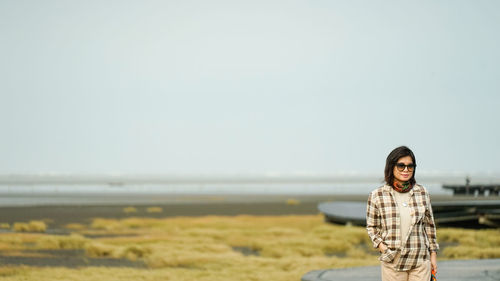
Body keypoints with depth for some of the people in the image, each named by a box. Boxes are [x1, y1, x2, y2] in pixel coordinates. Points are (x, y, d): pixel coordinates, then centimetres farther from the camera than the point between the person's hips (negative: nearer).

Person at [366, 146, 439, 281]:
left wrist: (433, 255, 13)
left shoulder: (422, 193, 6)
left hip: (420, 261, 2)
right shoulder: (377, 196, -1)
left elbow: (429, 224, 13)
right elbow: (372, 227, 9)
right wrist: (380, 245, -8)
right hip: (392, 261, -2)